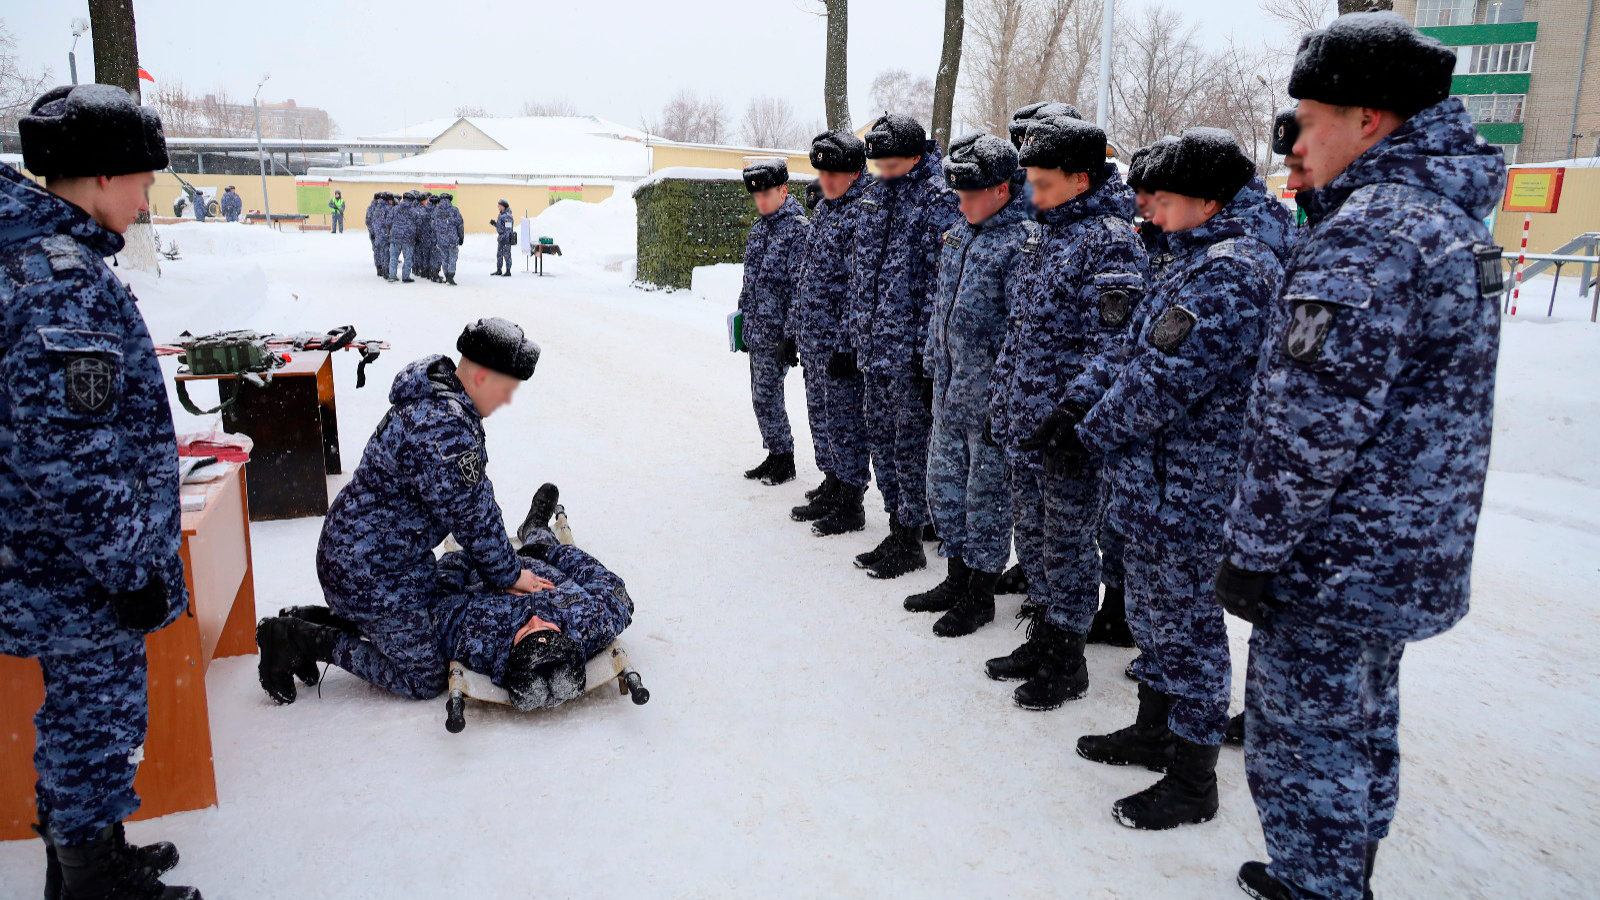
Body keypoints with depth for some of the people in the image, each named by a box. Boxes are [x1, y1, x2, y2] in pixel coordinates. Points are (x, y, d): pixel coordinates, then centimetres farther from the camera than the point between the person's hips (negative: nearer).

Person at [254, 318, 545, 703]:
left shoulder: (433, 400, 4)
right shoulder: (443, 431, -30)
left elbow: (477, 500, 9)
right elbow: (471, 518, -20)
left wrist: (505, 567, 10)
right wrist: (508, 575, -5)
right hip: (370, 572, -10)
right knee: (424, 680, 0)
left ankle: (319, 621, 20)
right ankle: (303, 641, 3)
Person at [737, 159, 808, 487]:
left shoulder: (798, 227, -12)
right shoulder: (759, 228, 14)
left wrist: (792, 335, -20)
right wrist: (742, 320, 20)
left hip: (777, 332, -8)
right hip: (756, 330, 8)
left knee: (767, 395, -5)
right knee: (761, 395, 12)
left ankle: (784, 460, 9)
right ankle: (775, 456, 24)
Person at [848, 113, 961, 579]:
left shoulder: (938, 198, -11)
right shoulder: (874, 194, 13)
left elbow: (940, 277, -16)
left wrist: (926, 345, -19)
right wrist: (859, 331, 15)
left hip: (909, 347, -8)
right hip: (875, 343, 8)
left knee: (911, 441, 0)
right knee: (881, 435, 13)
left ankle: (910, 541, 11)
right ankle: (899, 525, 25)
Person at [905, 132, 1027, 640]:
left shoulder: (1019, 242, -15)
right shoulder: (958, 234, 11)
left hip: (989, 396, -8)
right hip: (949, 390, 9)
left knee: (987, 492, 4)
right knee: (944, 484, 16)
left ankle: (980, 596, 18)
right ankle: (957, 579, 32)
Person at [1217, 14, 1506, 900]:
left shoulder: (1366, 231, -21)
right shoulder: (1451, 216, 11)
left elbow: (1312, 424, -25)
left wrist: (1251, 550, -16)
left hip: (1335, 561, -10)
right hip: (1414, 553, 10)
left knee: (1303, 743, 5)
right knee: (1361, 723, 23)